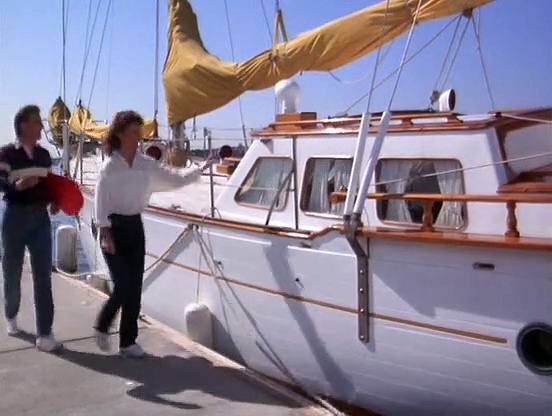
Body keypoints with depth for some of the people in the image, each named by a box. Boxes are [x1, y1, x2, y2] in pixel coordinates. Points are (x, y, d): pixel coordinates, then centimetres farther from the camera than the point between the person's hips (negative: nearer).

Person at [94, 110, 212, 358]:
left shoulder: (146, 164, 3)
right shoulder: (110, 166, -11)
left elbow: (174, 181, 8)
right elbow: (101, 201, -12)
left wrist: (199, 171, 1)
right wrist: (105, 233, -17)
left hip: (135, 227, 5)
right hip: (115, 228, -5)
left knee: (135, 287, 4)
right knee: (123, 285, -8)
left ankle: (128, 341, 16)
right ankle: (102, 326, 20)